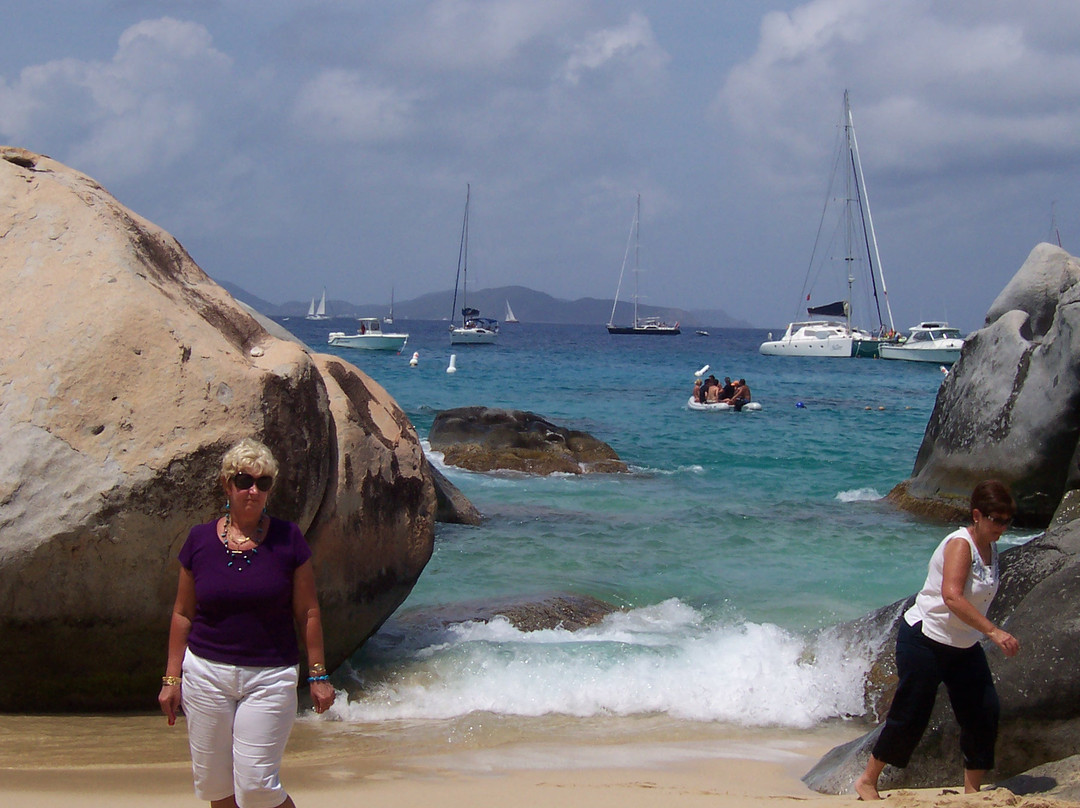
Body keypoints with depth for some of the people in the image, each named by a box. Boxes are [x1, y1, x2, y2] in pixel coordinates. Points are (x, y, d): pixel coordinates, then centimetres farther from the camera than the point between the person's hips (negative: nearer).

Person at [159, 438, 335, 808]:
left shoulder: (288, 539, -4)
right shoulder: (200, 540, 1)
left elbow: (308, 613, 0)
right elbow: (183, 613, 7)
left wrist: (318, 675, -1)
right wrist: (172, 678, 5)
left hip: (269, 677, -2)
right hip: (207, 672, 3)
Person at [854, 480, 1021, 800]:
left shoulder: (990, 549, 6)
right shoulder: (960, 544, -21)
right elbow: (952, 596, -36)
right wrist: (993, 631, -41)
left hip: (963, 647, 8)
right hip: (925, 640, -8)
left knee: (984, 713, -1)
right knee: (910, 716, -4)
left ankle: (972, 790, 9)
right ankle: (867, 781, 12)